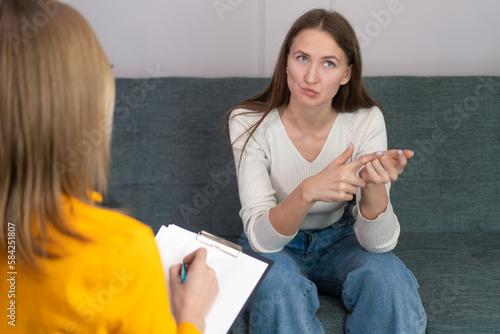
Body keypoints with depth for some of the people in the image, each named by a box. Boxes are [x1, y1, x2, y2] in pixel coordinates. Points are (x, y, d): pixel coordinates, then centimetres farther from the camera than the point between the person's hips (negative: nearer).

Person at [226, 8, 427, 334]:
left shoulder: (366, 121, -17)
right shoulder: (249, 122, -20)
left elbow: (379, 242, -20)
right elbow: (260, 236, -27)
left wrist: (374, 184, -42)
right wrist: (308, 192, -47)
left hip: (338, 241, 1)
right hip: (274, 247, -1)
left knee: (389, 276, -29)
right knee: (278, 284, -34)